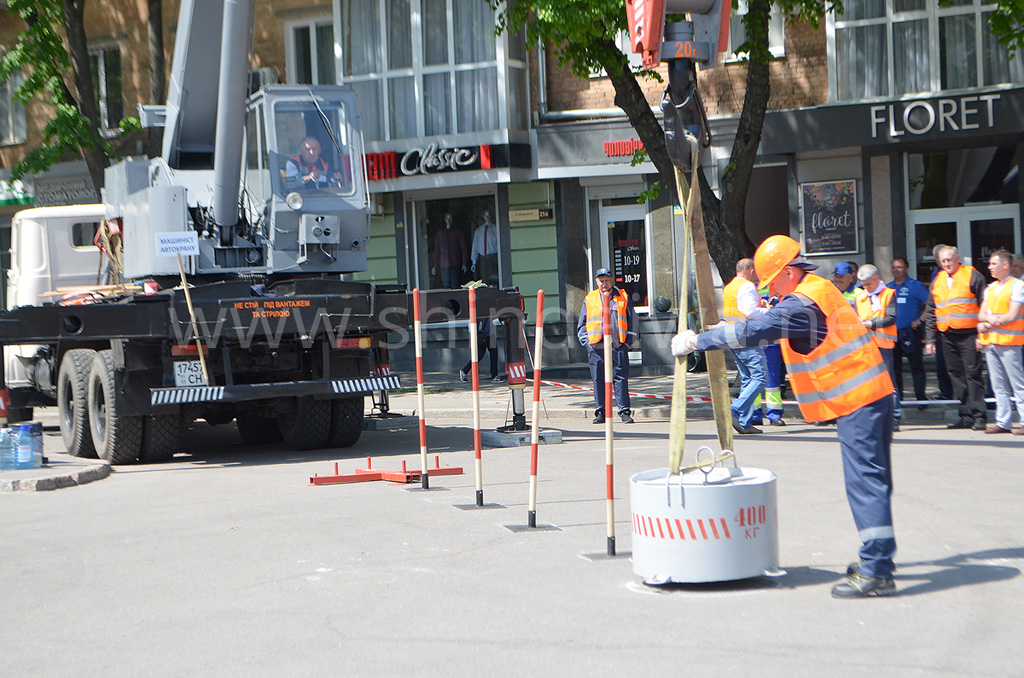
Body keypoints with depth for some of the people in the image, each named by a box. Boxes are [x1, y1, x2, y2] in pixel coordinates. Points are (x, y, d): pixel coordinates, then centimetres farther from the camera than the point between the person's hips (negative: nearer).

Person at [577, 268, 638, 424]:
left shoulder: (623, 297, 11)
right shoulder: (589, 300, 13)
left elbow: (633, 321, 14)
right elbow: (581, 324, 17)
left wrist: (629, 340, 5)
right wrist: (586, 340, 4)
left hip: (617, 346, -1)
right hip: (596, 346, 1)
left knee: (620, 378, -5)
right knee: (598, 380, 1)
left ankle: (624, 411, -2)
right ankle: (600, 412, 8)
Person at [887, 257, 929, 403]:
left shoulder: (916, 286, -1)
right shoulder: (888, 288, 14)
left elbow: (930, 304, -6)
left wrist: (920, 320, -12)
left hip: (910, 333, -5)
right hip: (891, 333, 5)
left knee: (916, 366, -5)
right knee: (894, 366, 8)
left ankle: (921, 397, -4)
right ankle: (896, 398, 16)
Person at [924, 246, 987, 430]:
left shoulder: (972, 276, -1)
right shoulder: (937, 281, 15)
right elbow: (931, 312, 19)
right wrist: (930, 339, 13)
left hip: (968, 335, -6)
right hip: (947, 336, 6)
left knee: (972, 374, -8)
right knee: (956, 376, 5)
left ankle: (979, 416, -7)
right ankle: (966, 416, 9)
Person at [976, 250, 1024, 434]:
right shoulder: (990, 288, 18)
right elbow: (981, 315, 15)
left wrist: (986, 325, -7)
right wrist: (989, 318, -10)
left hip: (1008, 342, -7)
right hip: (990, 341, 7)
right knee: (998, 385, 7)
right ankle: (1003, 422, 10)